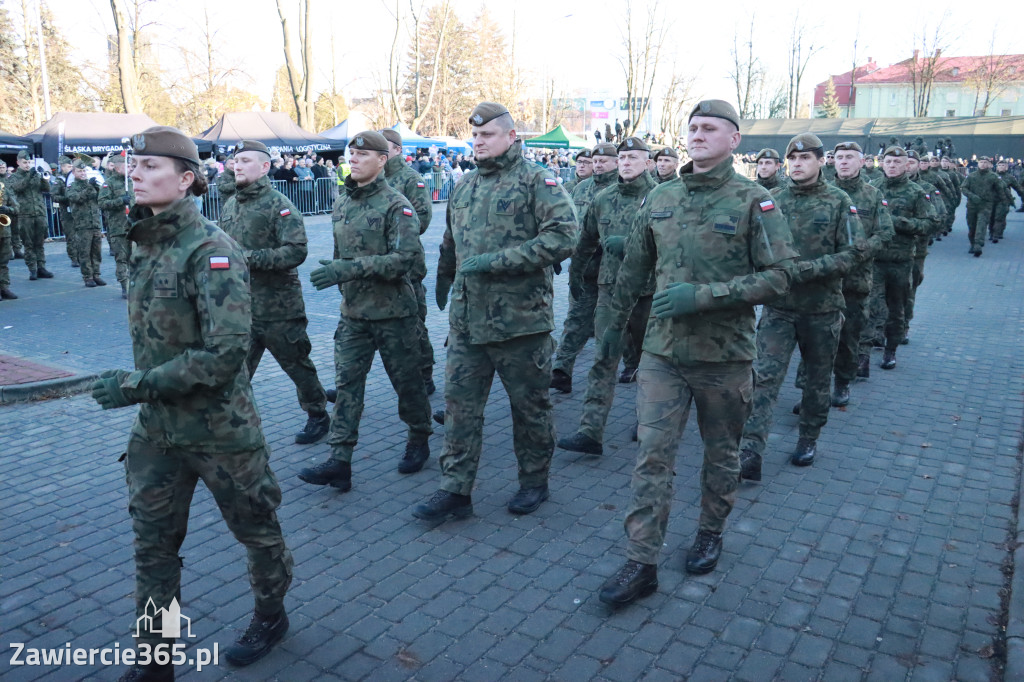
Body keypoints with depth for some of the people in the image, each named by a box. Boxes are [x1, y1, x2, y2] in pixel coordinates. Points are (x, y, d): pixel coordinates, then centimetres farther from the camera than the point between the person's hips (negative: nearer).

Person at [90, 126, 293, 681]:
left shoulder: (210, 250, -20)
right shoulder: (143, 244, 4)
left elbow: (224, 354, -27)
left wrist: (137, 386, -22)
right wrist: (141, 388, 10)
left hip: (218, 427, -7)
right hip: (156, 427, 7)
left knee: (255, 528, 15)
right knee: (151, 543, 12)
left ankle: (271, 615, 40)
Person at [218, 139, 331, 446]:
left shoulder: (279, 205, -11)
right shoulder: (230, 206, 11)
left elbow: (296, 251, -22)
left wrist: (250, 257, -25)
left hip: (278, 307, -6)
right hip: (240, 306, 6)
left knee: (297, 364, 8)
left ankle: (318, 416, 25)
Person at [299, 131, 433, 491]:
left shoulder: (396, 205, -12)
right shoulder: (341, 204, 9)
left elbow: (407, 258, -23)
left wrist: (350, 268, -28)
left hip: (392, 312, -6)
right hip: (353, 311, 6)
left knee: (405, 379, 8)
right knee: (347, 383, 1)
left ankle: (419, 440, 30)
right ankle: (339, 461, 2)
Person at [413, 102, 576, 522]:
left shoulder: (536, 181, -7)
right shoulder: (464, 187, 14)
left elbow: (563, 237, -19)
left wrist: (496, 260, -22)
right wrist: (443, 283, 31)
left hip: (520, 318, -6)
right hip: (466, 319, 6)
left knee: (529, 405, 10)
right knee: (460, 404, 6)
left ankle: (534, 481, 28)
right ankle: (455, 491, 15)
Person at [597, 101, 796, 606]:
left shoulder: (753, 202, -6)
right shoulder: (660, 199, 6)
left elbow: (779, 276, -12)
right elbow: (633, 269, 16)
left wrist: (704, 295, -20)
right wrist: (615, 324, 22)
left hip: (725, 354, -2)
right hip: (663, 350, 3)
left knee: (721, 453, 15)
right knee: (652, 455, -2)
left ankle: (711, 533, 38)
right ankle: (641, 564, 5)